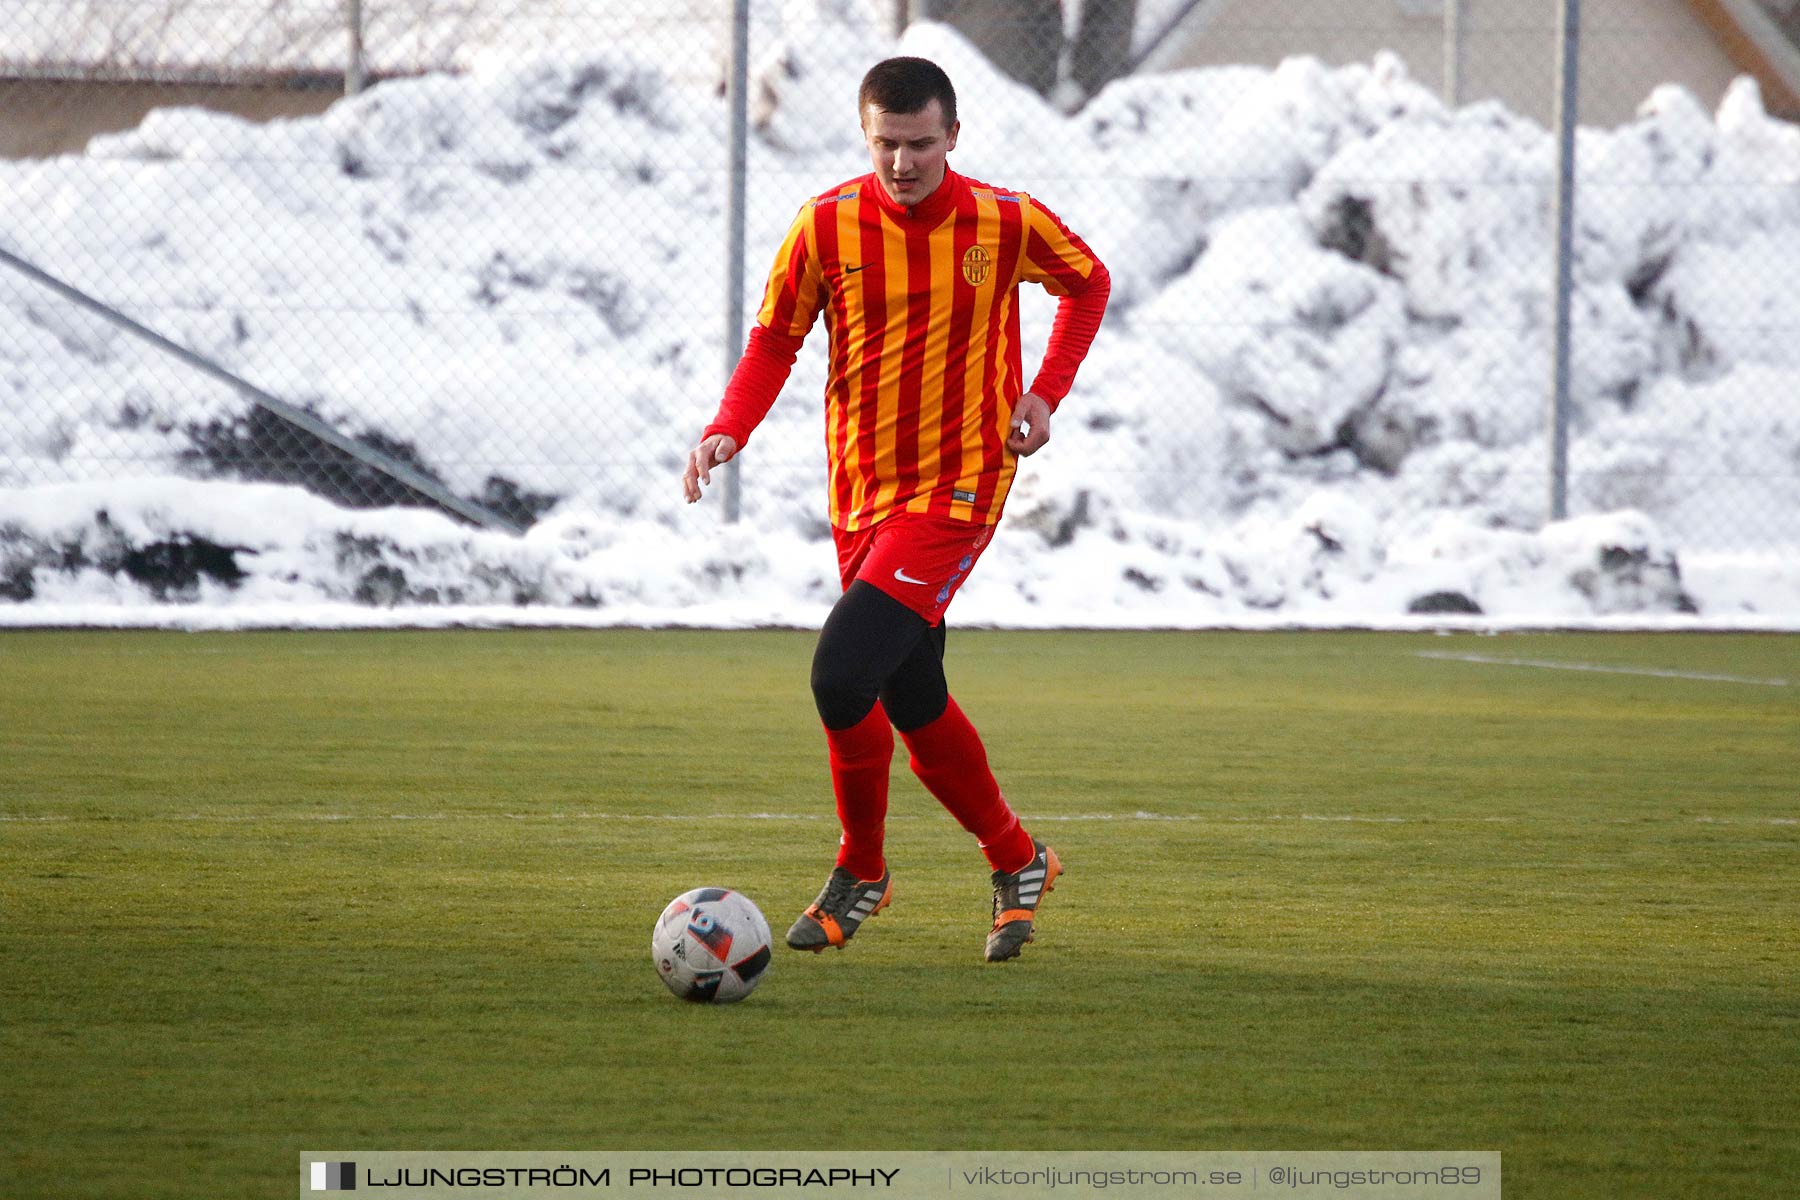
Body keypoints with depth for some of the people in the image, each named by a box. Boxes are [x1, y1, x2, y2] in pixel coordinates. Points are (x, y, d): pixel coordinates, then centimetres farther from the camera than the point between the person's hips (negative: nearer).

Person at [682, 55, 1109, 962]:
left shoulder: (1006, 223, -8)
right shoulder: (828, 225, -5)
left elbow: (1088, 283, 12)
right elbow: (775, 340, 4)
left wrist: (1045, 394, 0)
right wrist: (728, 431, -13)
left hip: (956, 489, -4)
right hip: (861, 494, 4)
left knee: (842, 674, -19)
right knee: (916, 707, 11)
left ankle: (860, 872, 2)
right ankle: (1017, 863, 33)